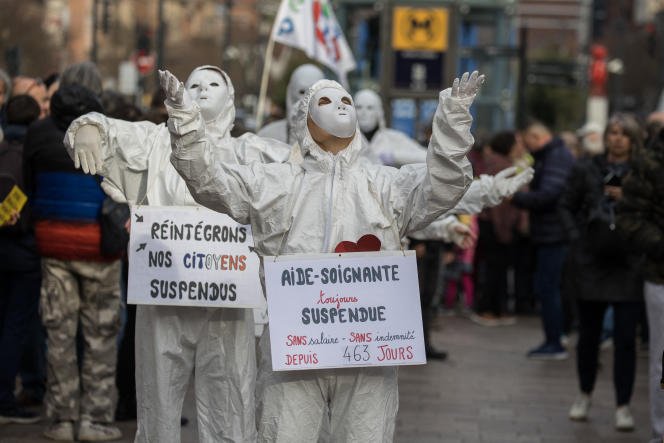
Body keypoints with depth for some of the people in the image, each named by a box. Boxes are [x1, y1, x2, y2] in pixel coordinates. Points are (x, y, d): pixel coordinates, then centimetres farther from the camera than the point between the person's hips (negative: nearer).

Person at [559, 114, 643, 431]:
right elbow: (567, 206, 11)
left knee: (625, 336, -3)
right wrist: (575, 237, -1)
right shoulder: (587, 170, 4)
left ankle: (623, 405, 5)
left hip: (629, 265, -2)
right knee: (588, 332, 12)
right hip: (591, 262, 2)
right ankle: (585, 393, 30)